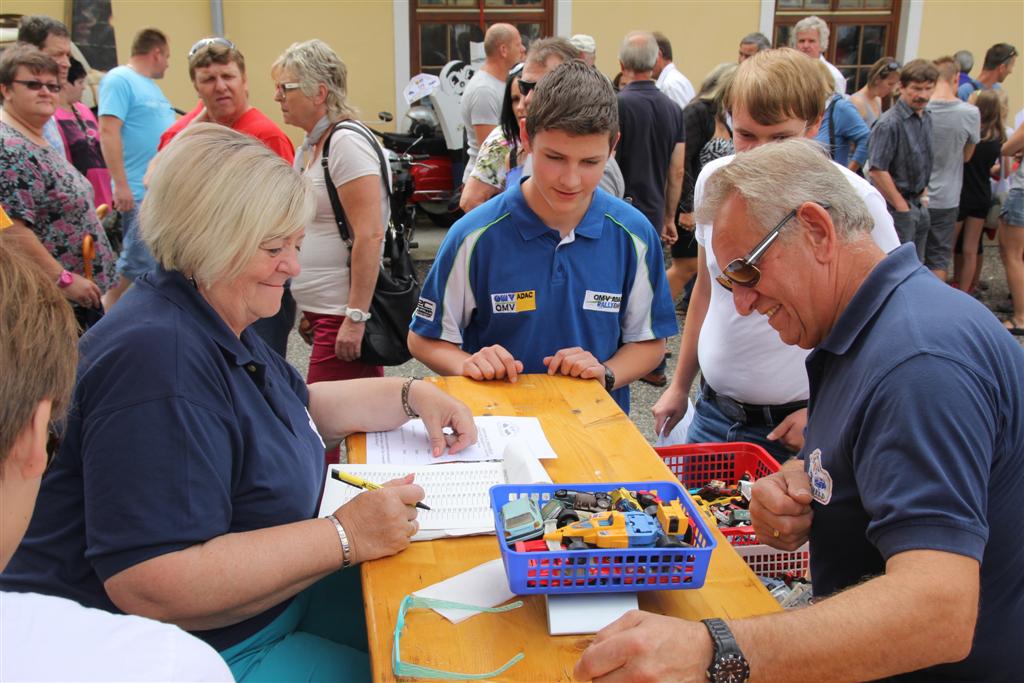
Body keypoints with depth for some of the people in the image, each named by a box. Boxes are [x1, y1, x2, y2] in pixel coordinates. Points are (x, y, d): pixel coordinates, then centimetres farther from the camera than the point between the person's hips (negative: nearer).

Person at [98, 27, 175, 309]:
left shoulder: (151, 85, 20)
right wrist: (121, 185, -23)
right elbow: (108, 132, -17)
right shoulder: (119, 80, -8)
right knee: (134, 270, -10)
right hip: (140, 195, -9)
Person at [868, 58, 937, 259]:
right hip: (897, 207, -8)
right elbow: (877, 171, -21)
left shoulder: (926, 118, 8)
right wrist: (902, 206, -15)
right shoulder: (890, 123, -18)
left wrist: (924, 194, 12)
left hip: (918, 206, 8)